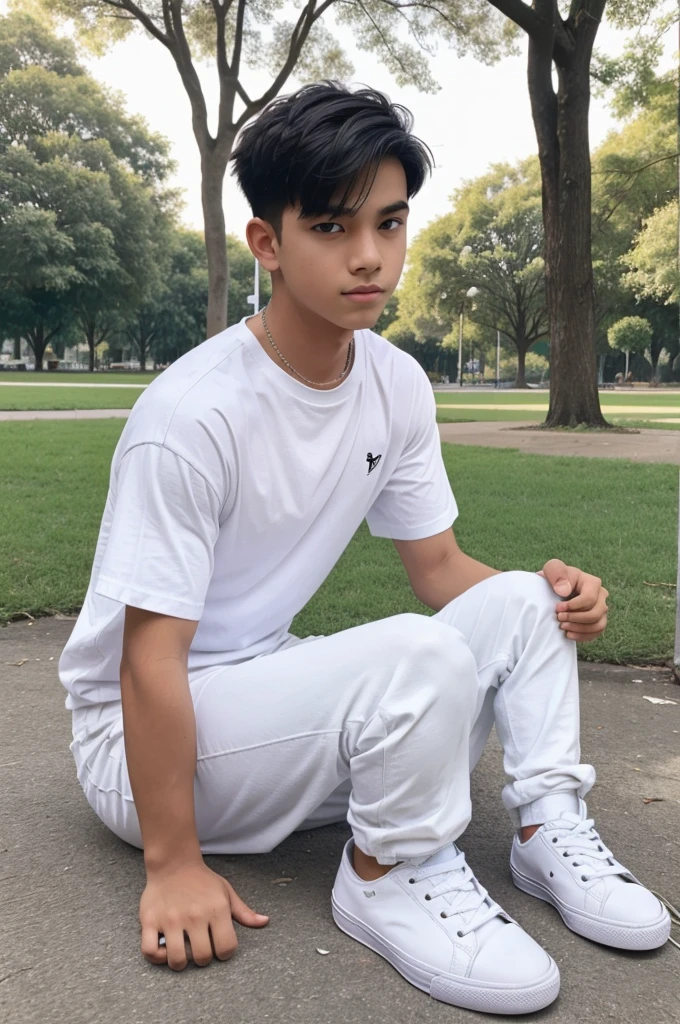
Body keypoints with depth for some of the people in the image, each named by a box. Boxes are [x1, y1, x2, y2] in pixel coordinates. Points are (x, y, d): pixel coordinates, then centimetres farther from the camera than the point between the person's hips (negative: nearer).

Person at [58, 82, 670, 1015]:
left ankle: (547, 828, 1)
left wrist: (553, 594, -15)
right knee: (423, 654, -32)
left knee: (523, 601, -7)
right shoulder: (190, 415, -26)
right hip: (145, 732, -6)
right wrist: (173, 865, -18)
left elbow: (438, 565, 5)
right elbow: (151, 659, -23)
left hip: (271, 682, 7)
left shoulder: (398, 386, -4)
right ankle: (390, 878, -10)